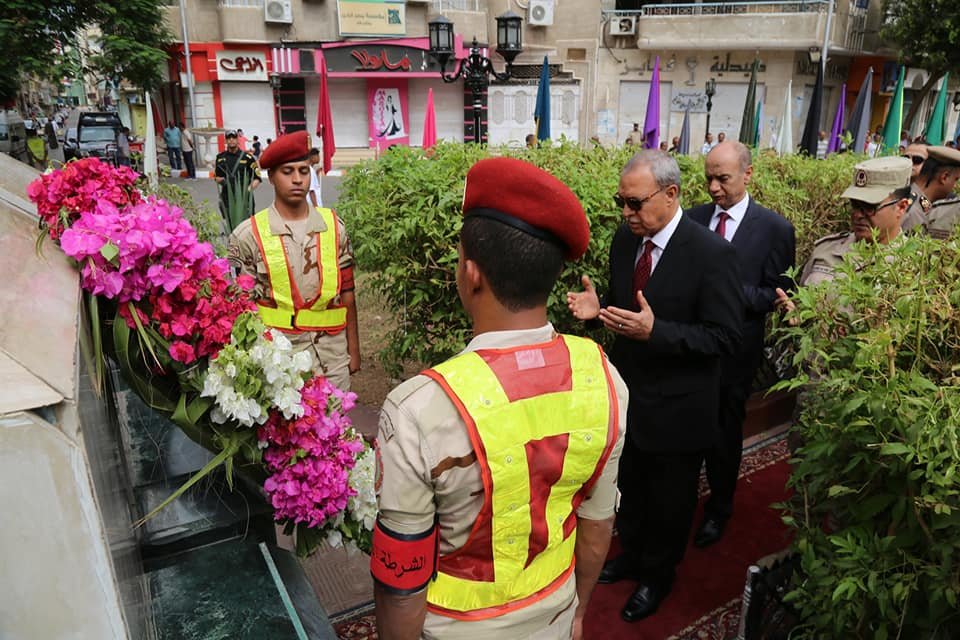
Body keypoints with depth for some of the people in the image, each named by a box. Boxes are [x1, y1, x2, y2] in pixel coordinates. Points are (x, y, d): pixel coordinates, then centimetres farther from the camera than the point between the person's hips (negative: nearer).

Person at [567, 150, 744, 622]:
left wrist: (655, 330, -33)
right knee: (628, 486, 25)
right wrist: (597, 307, -13)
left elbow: (725, 336, -21)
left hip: (676, 408, -5)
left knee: (669, 499, 18)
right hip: (628, 393, 6)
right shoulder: (625, 238, -3)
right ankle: (632, 555, 52)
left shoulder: (712, 253, -22)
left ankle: (658, 576, 44)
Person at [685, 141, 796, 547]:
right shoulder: (693, 218, 1)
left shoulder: (775, 228, -9)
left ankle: (718, 509, 36)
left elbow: (778, 295, -8)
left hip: (734, 351, -2)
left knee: (724, 432, 14)